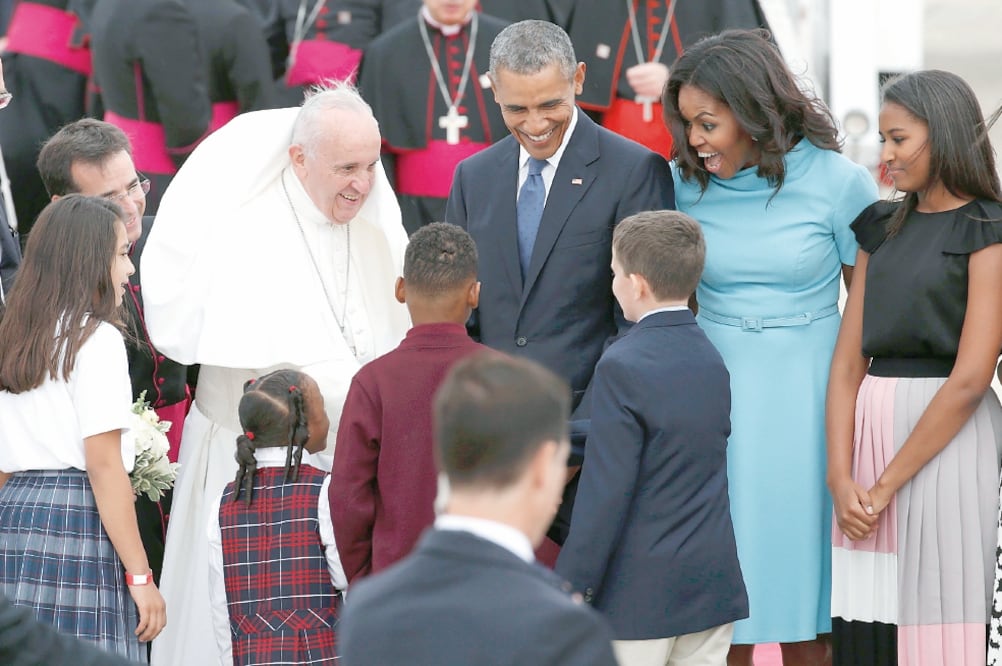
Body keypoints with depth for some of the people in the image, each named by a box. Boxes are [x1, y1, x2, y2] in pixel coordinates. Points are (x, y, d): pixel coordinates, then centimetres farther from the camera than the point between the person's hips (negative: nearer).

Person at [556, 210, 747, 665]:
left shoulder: (623, 367, -15)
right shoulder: (712, 359, 8)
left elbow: (606, 494, -18)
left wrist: (573, 588, -12)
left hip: (638, 594, -7)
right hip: (713, 584, 7)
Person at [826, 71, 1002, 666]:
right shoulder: (883, 227, 15)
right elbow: (848, 360, 9)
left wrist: (886, 485, -11)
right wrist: (840, 477, -4)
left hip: (948, 439, -6)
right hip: (870, 431, 6)